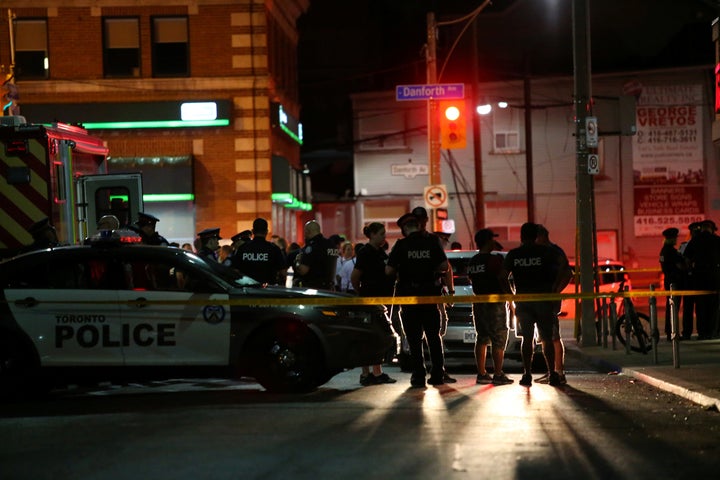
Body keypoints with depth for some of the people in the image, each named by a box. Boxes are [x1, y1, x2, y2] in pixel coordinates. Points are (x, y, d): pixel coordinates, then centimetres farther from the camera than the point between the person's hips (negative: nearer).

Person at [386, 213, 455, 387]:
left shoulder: (401, 245, -6)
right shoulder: (432, 242, -1)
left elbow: (389, 270, -9)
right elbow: (444, 265, -5)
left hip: (409, 294, -2)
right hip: (430, 293, 2)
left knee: (414, 338, 3)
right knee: (434, 335, 12)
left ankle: (419, 375, 0)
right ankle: (437, 374, 12)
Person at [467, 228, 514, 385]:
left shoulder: (472, 262, 9)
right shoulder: (494, 260, -14)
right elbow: (503, 281, -14)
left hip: (478, 304, 7)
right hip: (495, 303, -7)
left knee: (481, 339, 10)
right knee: (499, 340, -3)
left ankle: (482, 374, 8)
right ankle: (498, 375, -4)